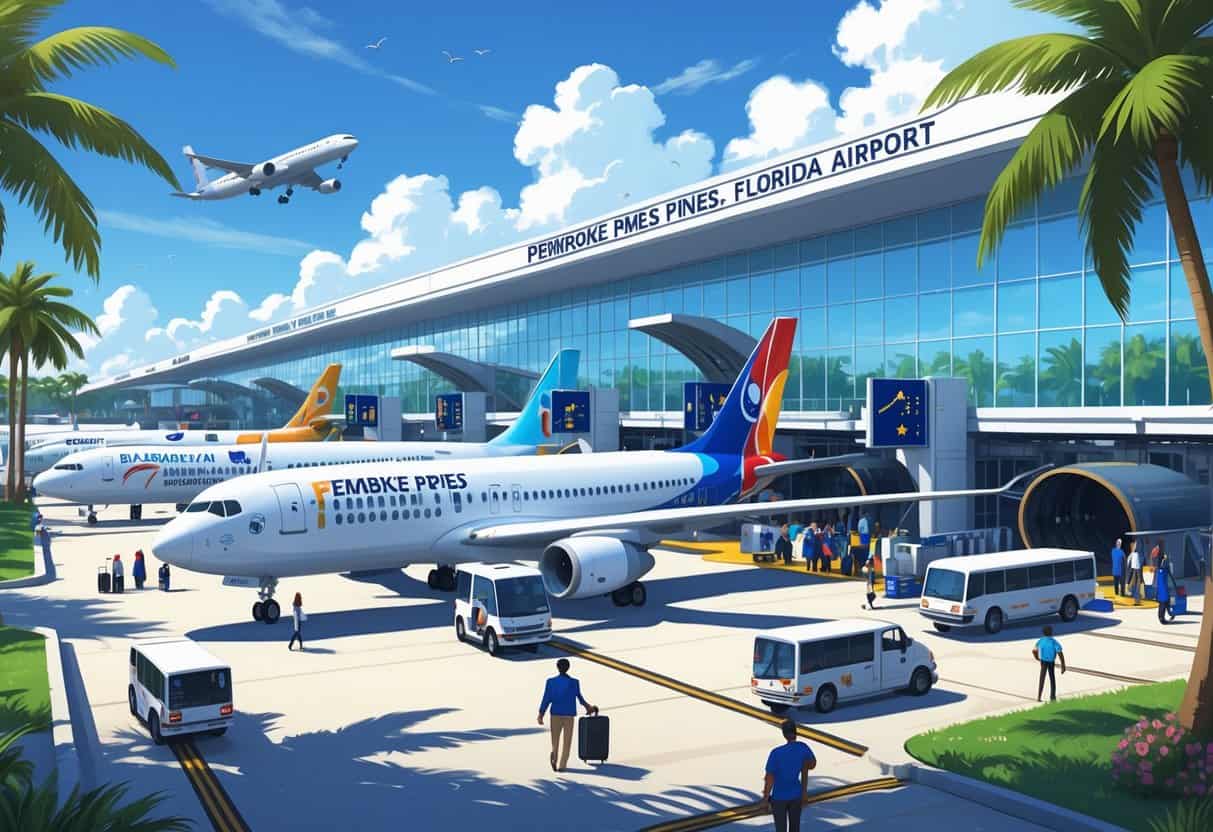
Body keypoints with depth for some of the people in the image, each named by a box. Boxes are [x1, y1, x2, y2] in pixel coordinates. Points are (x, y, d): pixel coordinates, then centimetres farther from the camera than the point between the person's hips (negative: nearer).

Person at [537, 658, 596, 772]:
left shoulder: (551, 681, -4)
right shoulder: (574, 682, -5)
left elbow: (546, 699, -6)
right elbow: (579, 697, 9)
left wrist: (541, 715, -2)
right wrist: (586, 705, 28)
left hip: (555, 714, 1)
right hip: (569, 714, -1)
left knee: (555, 738, 13)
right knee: (566, 740, 8)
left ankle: (554, 756, -15)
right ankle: (561, 765, 2)